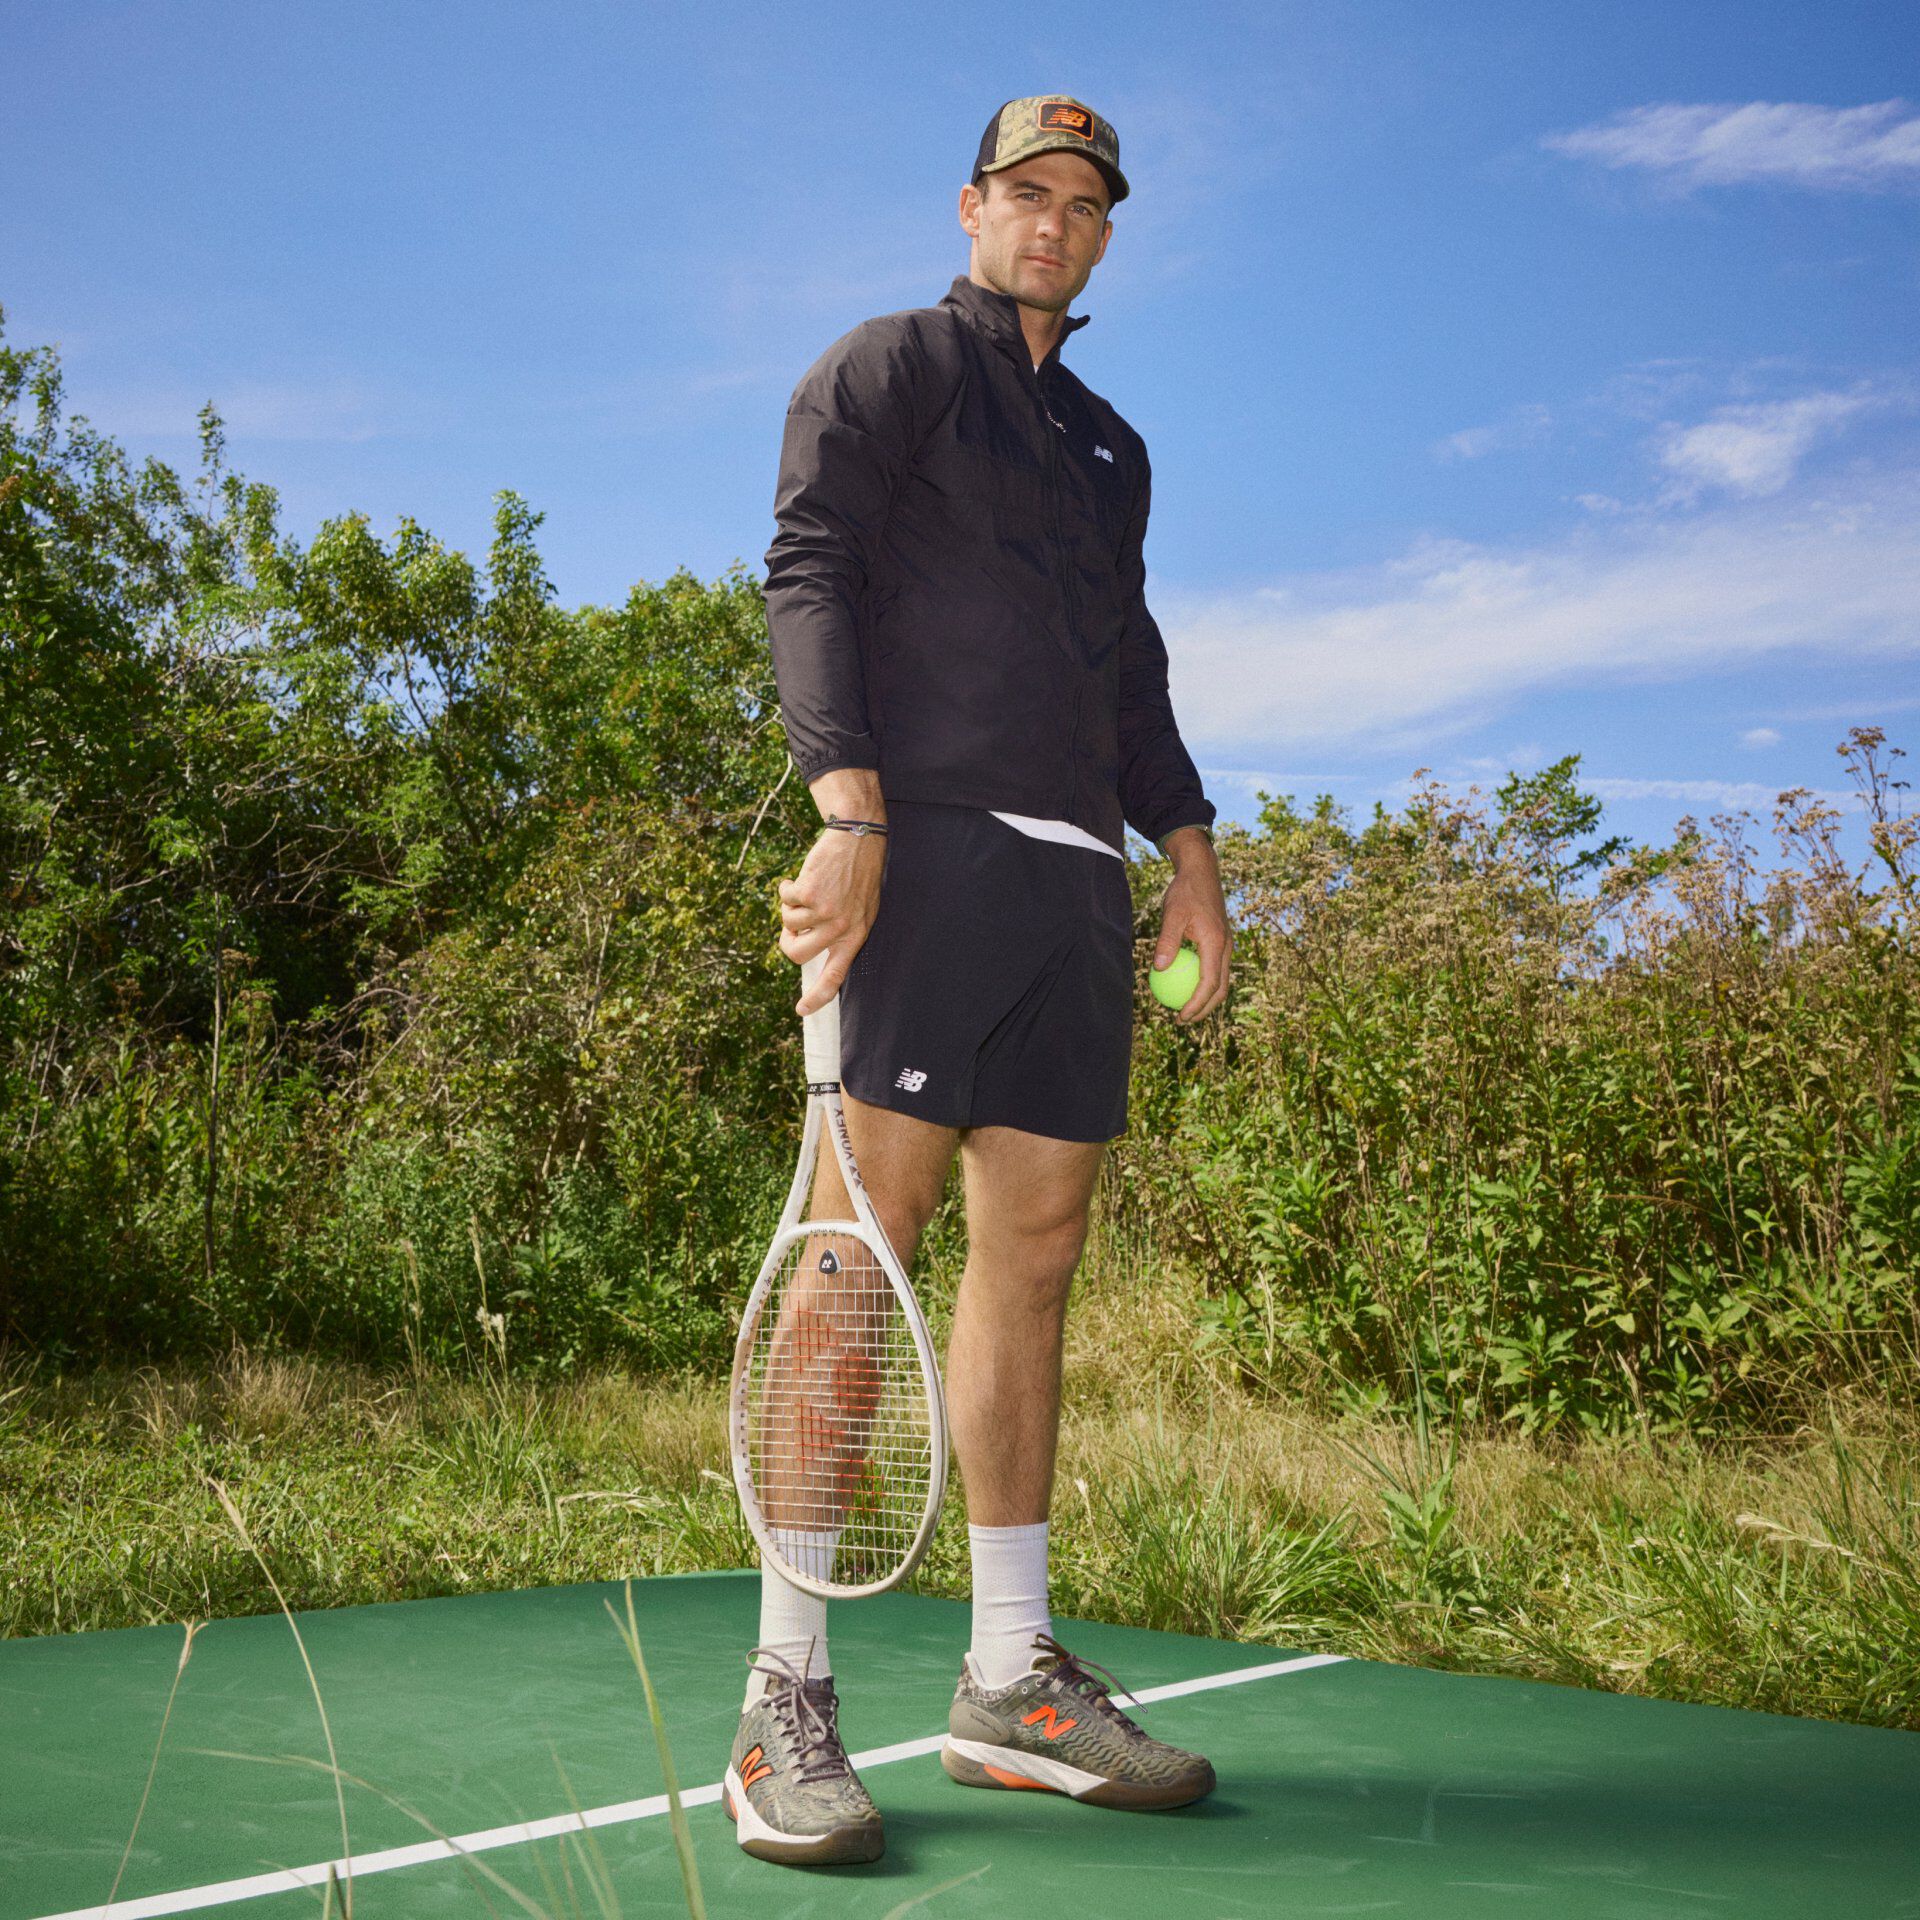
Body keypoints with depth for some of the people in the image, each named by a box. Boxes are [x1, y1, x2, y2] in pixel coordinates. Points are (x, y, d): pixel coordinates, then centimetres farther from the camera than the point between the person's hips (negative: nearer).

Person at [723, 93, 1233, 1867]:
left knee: (1035, 1253, 5)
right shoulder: (889, 366, 8)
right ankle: (787, 1692, -6)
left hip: (1076, 877, 7)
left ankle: (1012, 1679, 12)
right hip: (927, 844, -7)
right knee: (868, 1236, -12)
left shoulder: (1108, 445, 28)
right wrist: (847, 805, -19)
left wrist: (1187, 840, 16)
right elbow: (807, 570, -5)